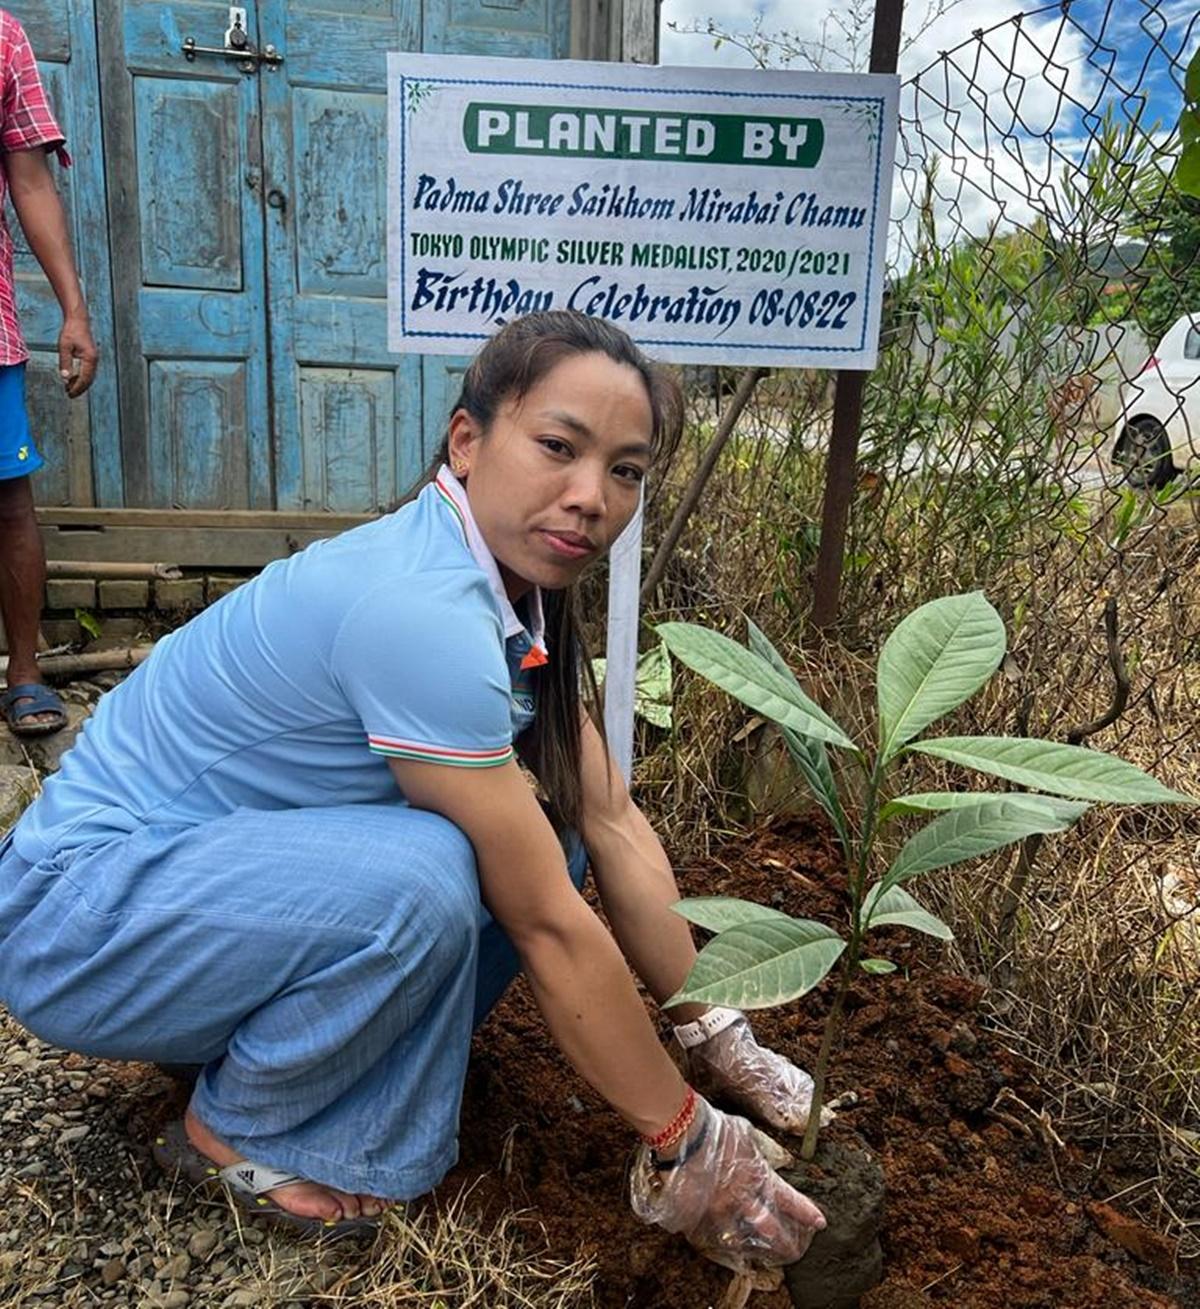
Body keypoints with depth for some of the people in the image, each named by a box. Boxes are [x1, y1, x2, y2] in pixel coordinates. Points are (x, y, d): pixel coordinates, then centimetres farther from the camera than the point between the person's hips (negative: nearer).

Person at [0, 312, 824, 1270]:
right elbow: (549, 927, -27)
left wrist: (715, 1034, -3)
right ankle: (241, 1130, -4)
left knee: (538, 847, -6)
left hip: (229, 865, 8)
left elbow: (613, 826, -3)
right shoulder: (418, 611, -31)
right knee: (421, 878, -32)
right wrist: (681, 1143, -16)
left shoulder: (522, 594, -3)